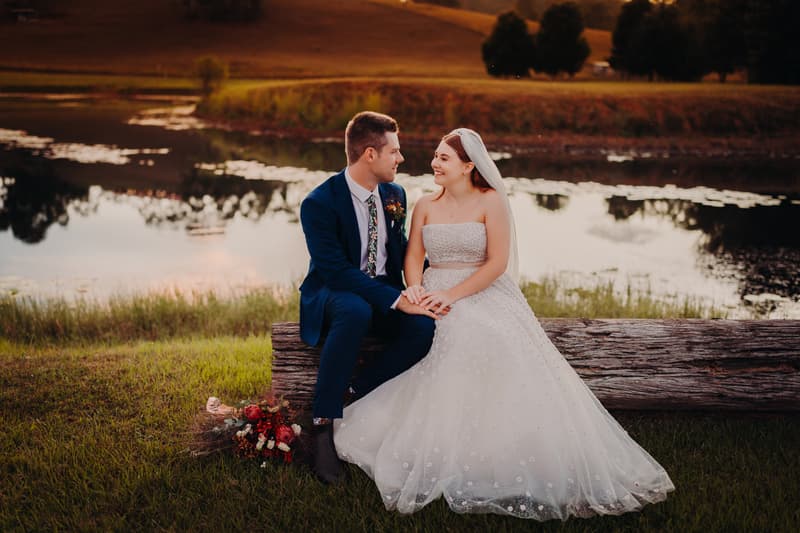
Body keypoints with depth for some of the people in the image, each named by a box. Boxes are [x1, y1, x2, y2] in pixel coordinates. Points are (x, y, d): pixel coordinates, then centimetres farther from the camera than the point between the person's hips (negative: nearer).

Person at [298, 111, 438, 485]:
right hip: (333, 293, -5)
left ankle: (360, 393, -9)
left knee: (425, 325, -27)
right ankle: (324, 420, -29)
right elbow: (335, 270, -24)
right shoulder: (319, 203, -17)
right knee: (356, 311, -41)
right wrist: (396, 299, -31)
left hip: (385, 291, 5)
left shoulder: (394, 194, 4)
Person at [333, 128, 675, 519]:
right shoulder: (425, 206, 12)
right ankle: (434, 461, -7)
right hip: (434, 301, 3)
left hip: (484, 298, -3)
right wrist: (416, 287, -14)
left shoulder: (491, 201, -2)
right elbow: (413, 257, 10)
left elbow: (497, 262, -10)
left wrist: (452, 295, -17)